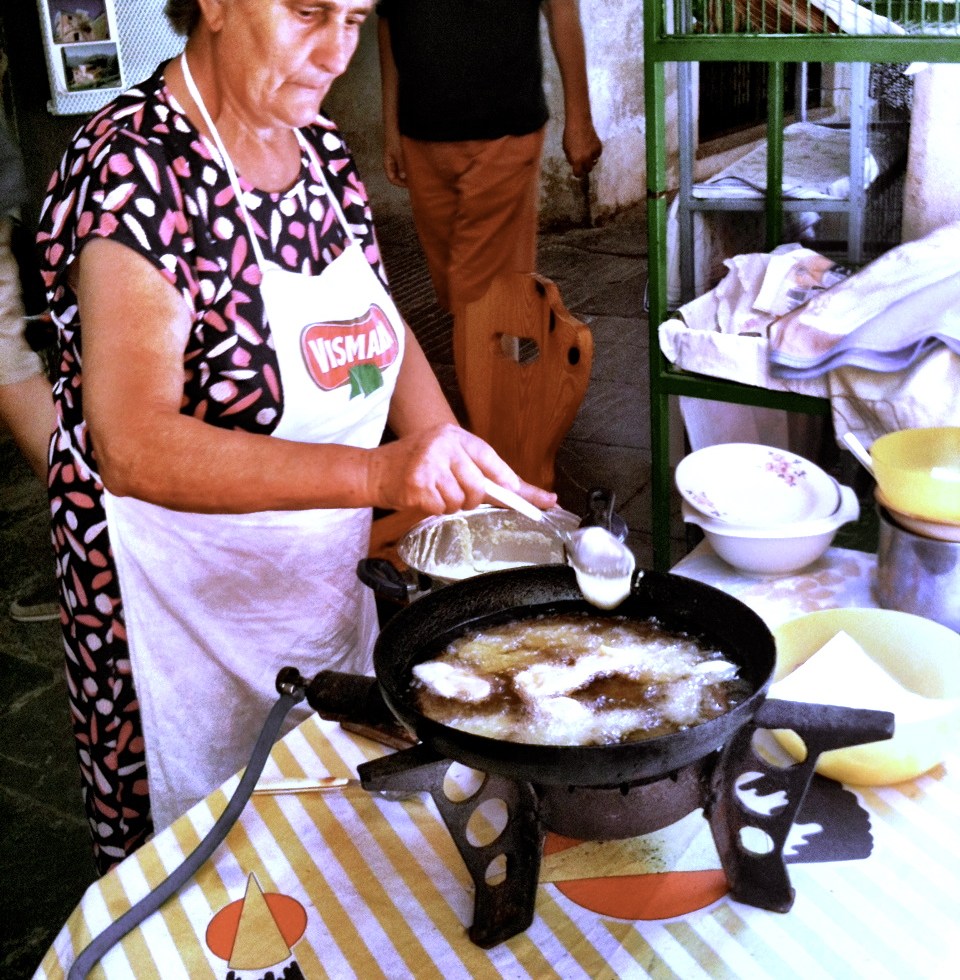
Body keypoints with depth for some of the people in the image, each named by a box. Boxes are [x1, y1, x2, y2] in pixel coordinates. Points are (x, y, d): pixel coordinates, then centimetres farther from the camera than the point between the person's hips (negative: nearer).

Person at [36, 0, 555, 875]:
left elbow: (377, 328, 10)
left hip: (326, 568, 7)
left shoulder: (320, 146, -1)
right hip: (190, 602, -7)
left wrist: (453, 469, -5)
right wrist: (375, 473, -44)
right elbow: (134, 447, -34)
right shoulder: (131, 169, -24)